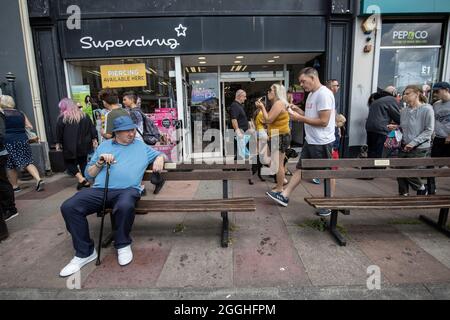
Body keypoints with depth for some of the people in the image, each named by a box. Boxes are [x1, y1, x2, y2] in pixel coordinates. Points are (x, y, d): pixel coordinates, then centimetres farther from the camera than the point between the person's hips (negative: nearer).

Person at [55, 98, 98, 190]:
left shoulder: (62, 118, -6)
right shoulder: (84, 115, 7)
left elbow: (59, 132, -3)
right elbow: (92, 128, 6)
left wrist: (58, 143, 8)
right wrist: (94, 139, 9)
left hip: (70, 147, -4)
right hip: (84, 145, 4)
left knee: (69, 162, 9)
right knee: (83, 161, 14)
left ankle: (80, 178, -9)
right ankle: (86, 181, 15)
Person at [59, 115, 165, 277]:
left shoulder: (141, 146, 21)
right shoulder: (104, 146, 23)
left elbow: (159, 155, 27)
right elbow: (88, 174, 22)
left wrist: (159, 159, 3)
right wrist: (100, 162, 2)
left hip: (127, 189, -2)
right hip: (99, 189, 3)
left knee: (125, 206, -38)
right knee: (68, 207, -21)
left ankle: (123, 245, -8)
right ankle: (85, 252, -3)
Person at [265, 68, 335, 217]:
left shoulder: (324, 94, -18)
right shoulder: (311, 94, 12)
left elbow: (323, 121, -23)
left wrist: (300, 118, -18)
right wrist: (299, 110, 4)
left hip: (322, 143, -9)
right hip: (310, 141, 9)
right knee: (300, 169, 12)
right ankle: (284, 196, 20)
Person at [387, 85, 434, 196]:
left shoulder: (427, 109, -10)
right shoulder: (404, 110, 6)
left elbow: (429, 130, -12)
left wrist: (413, 142, -19)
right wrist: (396, 127, -3)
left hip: (419, 148, -5)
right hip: (404, 147, 6)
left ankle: (422, 190, 24)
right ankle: (403, 194, 22)